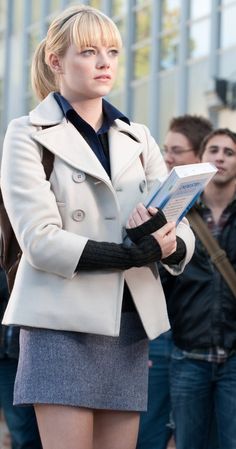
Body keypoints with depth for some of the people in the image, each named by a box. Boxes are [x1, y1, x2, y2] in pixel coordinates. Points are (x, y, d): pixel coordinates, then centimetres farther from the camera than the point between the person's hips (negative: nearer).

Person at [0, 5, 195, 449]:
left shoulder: (138, 140, 16)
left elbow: (183, 239, 9)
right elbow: (41, 242, -12)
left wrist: (166, 241, -16)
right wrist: (137, 253, -18)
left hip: (130, 326, 5)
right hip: (63, 324, -5)